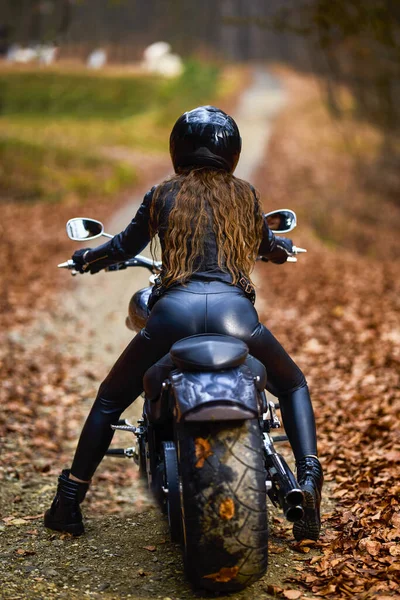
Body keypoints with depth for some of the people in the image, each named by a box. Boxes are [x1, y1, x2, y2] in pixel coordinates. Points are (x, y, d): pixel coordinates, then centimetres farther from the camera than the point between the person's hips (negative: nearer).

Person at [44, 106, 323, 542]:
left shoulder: (162, 196, 15)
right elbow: (266, 245, 36)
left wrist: (88, 257, 50)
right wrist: (282, 247, 61)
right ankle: (307, 479, 7)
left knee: (109, 399, 23)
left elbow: (125, 247, 28)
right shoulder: (244, 195, 18)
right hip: (234, 309, 0)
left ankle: (70, 496, 24)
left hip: (175, 309, 0)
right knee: (293, 387, 26)